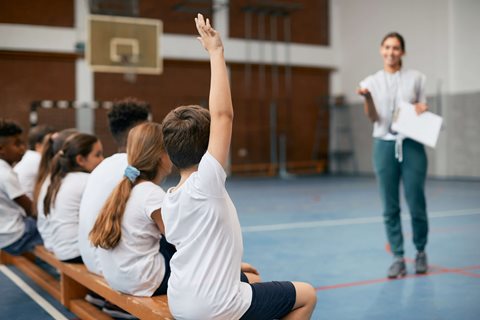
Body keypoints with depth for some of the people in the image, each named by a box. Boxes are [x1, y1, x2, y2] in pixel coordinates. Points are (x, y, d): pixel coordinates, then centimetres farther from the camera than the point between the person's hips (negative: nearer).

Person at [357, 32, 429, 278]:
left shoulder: (416, 78, 6)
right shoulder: (371, 81, 6)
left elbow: (424, 114, 11)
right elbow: (373, 118, -5)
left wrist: (422, 111, -11)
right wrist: (367, 97, -22)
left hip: (412, 145, 0)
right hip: (384, 145, 1)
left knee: (416, 205, 1)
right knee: (390, 208, 1)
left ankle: (420, 252, 23)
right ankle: (398, 258, 10)